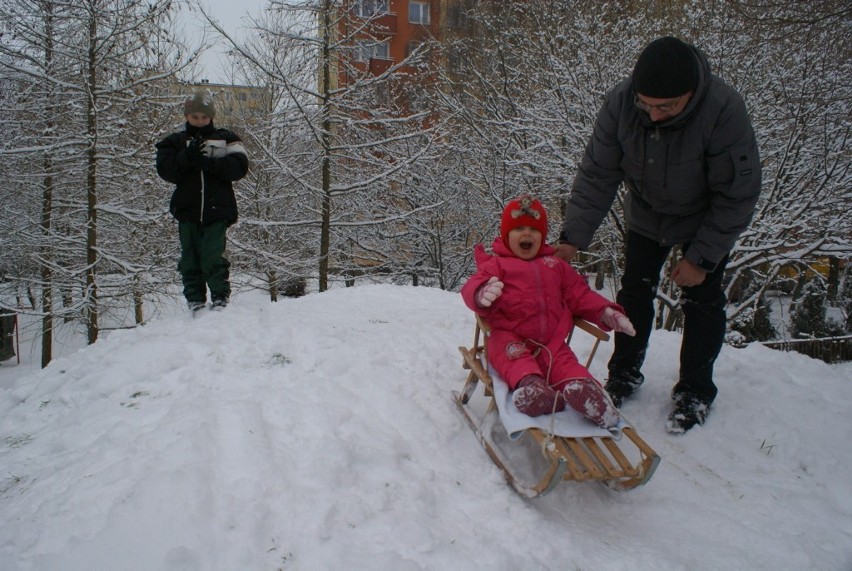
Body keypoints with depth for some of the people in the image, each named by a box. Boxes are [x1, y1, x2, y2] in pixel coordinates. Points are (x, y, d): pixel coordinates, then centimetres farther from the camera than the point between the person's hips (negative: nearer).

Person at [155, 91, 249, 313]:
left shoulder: (225, 139, 10)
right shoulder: (175, 142, 14)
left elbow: (240, 166, -5)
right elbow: (165, 170, 0)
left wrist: (207, 162, -14)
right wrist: (187, 156, -15)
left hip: (217, 210, -2)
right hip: (187, 211, 2)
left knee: (213, 257, -11)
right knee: (190, 259, 2)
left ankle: (221, 299, 0)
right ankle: (195, 301, 11)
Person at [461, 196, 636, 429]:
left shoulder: (556, 265, 24)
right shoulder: (496, 263, 10)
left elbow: (579, 294, 24)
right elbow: (471, 288, -5)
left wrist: (606, 312, 6)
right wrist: (483, 294, -33)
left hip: (550, 342, 3)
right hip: (510, 337, -3)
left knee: (565, 362, -25)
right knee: (513, 354, -34)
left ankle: (581, 387, -51)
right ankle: (528, 382, -59)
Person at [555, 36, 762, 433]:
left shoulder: (724, 111, -36)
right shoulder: (620, 103, -28)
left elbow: (737, 196, -26)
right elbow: (597, 175, -20)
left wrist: (702, 258, -23)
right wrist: (574, 236, -27)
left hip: (705, 220, -3)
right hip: (645, 215, 3)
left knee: (701, 300, 1)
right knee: (634, 292, 7)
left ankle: (695, 392, 18)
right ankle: (624, 374, 25)